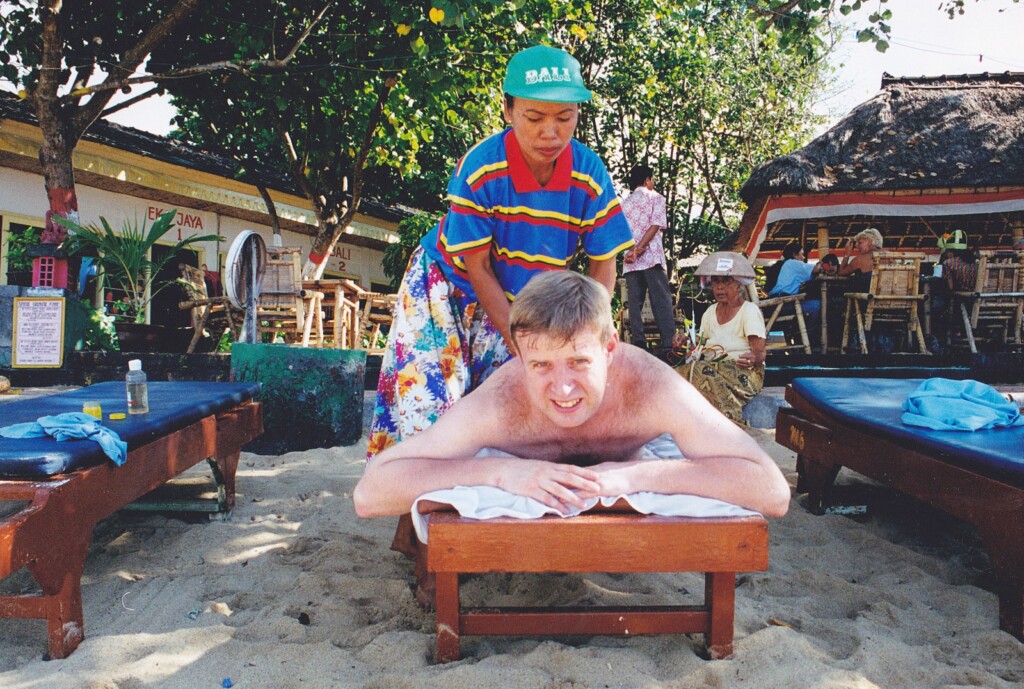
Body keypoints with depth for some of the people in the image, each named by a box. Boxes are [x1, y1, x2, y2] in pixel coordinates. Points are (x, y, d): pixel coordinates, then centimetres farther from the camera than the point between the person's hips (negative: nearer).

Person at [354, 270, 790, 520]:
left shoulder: (650, 387, -43)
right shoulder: (498, 406, -44)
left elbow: (773, 492, -44)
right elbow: (368, 494, -44)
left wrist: (635, 473, -55)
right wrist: (501, 471, -55)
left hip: (624, 508, 1)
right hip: (526, 511, 0)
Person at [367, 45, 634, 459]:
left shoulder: (589, 175, -22)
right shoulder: (479, 168, -30)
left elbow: (604, 266, -12)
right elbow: (477, 267, -22)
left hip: (522, 298, 3)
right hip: (450, 284, -3)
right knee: (430, 398, -9)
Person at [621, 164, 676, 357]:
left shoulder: (624, 203, 19)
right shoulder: (655, 197, 6)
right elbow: (655, 226, -7)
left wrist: (632, 249, -6)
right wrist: (638, 249, -12)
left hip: (630, 261, 4)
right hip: (651, 257, -4)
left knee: (635, 303, 2)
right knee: (661, 300, -6)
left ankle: (639, 345, -4)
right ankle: (668, 345, -15)